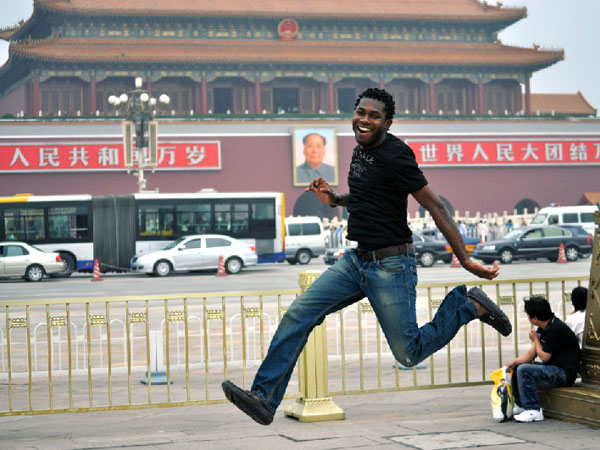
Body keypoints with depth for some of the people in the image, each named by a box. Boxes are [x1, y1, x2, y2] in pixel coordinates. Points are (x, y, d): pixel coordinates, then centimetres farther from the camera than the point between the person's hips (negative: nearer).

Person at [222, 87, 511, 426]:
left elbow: (434, 205, -18)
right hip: (356, 259, 8)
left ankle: (468, 305, 18)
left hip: (391, 266, -8)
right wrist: (335, 200, 11)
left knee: (409, 355, 0)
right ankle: (264, 399, -1)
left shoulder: (395, 154, -16)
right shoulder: (361, 149, 10)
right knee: (298, 315, -4)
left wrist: (465, 259, -21)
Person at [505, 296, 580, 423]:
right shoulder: (543, 328, 11)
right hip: (553, 369, 10)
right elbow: (531, 353, 12)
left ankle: (533, 411, -21)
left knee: (524, 370, -24)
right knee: (517, 367, 15)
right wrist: (514, 362, -4)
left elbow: (544, 357, -18)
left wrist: (535, 339, -3)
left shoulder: (556, 329, -20)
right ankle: (520, 406, 18)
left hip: (564, 373, -10)